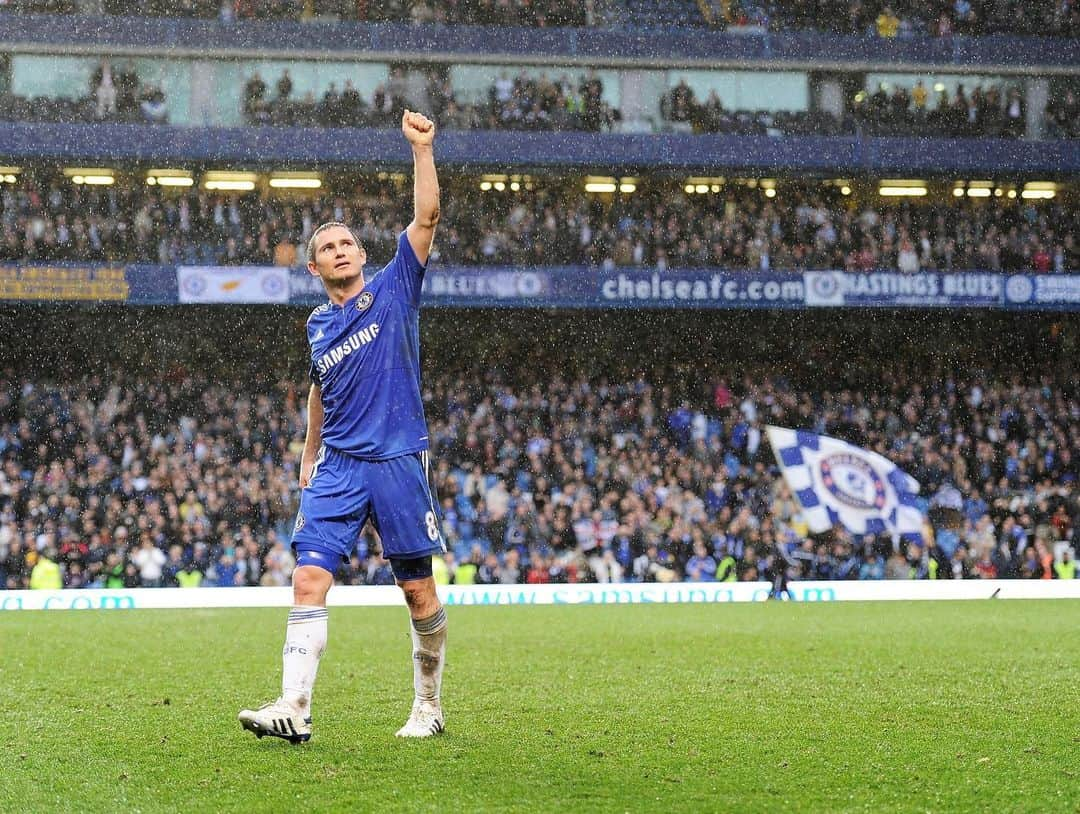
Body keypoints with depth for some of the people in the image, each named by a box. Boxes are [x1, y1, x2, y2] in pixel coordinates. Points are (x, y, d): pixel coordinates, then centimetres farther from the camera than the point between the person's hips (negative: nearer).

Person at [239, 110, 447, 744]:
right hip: (337, 468, 3)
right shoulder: (319, 325, 14)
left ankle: (429, 707, 18)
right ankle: (294, 709, -18)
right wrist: (309, 455, 27)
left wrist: (422, 148, -17)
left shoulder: (394, 289, 2)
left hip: (399, 463, -3)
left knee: (420, 593, 2)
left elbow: (426, 218, -8)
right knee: (310, 580, -12)